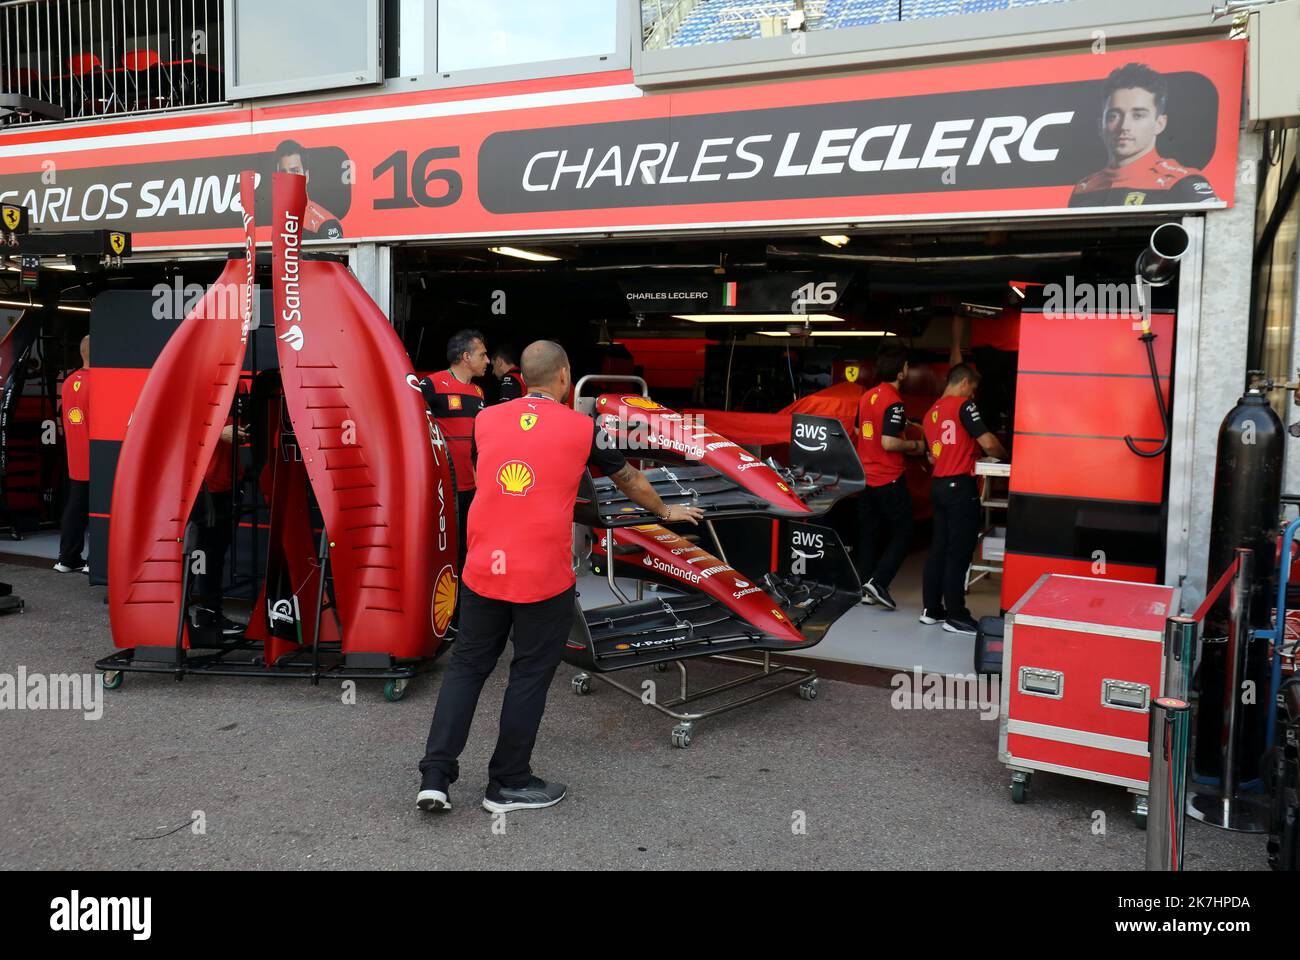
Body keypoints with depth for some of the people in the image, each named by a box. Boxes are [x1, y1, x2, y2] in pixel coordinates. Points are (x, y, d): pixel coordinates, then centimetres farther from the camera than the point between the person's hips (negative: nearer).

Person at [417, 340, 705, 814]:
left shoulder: (486, 419, 8)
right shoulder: (582, 428, 0)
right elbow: (630, 480, 15)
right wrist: (666, 512, 35)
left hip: (483, 569, 4)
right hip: (543, 577, -3)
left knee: (466, 666, 14)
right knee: (530, 676, 9)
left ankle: (435, 775, 11)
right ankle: (509, 784, 20)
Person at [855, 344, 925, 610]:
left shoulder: (867, 396, 8)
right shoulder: (894, 403, -17)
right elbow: (888, 443, -24)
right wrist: (915, 445, -7)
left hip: (866, 476, 8)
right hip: (889, 479, -8)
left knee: (871, 534, 14)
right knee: (902, 534, 3)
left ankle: (868, 589, 17)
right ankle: (878, 582, -8)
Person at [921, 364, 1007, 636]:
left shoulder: (930, 413, 15)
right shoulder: (963, 405, -9)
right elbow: (988, 443, -15)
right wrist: (1004, 457, 4)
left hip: (938, 485, 8)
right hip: (960, 486, -8)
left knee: (939, 548, 13)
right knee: (959, 552, -3)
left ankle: (931, 609, 18)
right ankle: (955, 617, 1)